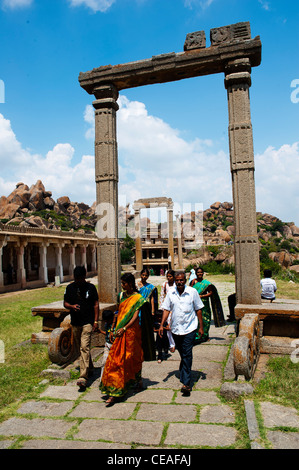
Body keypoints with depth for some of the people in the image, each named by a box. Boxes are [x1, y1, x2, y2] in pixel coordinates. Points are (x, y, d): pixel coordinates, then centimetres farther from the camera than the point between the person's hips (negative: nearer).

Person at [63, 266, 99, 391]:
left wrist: (96, 321, -4)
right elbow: (65, 303, 11)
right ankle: (89, 368, 36)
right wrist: (72, 306, -13)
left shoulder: (91, 287, -2)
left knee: (84, 347, -14)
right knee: (78, 348, 15)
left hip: (88, 322, -4)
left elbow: (96, 304, 1)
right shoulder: (70, 287, 5)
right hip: (75, 322, 5)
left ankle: (83, 378, -16)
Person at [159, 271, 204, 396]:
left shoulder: (192, 292, -4)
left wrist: (201, 327, 3)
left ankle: (186, 383, -4)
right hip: (175, 328, 3)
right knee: (182, 355, 16)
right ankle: (183, 374, 37)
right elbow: (166, 309, 5)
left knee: (187, 355, -7)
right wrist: (162, 325, -3)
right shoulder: (170, 293, 2)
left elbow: (198, 310, 3)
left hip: (190, 328, -3)